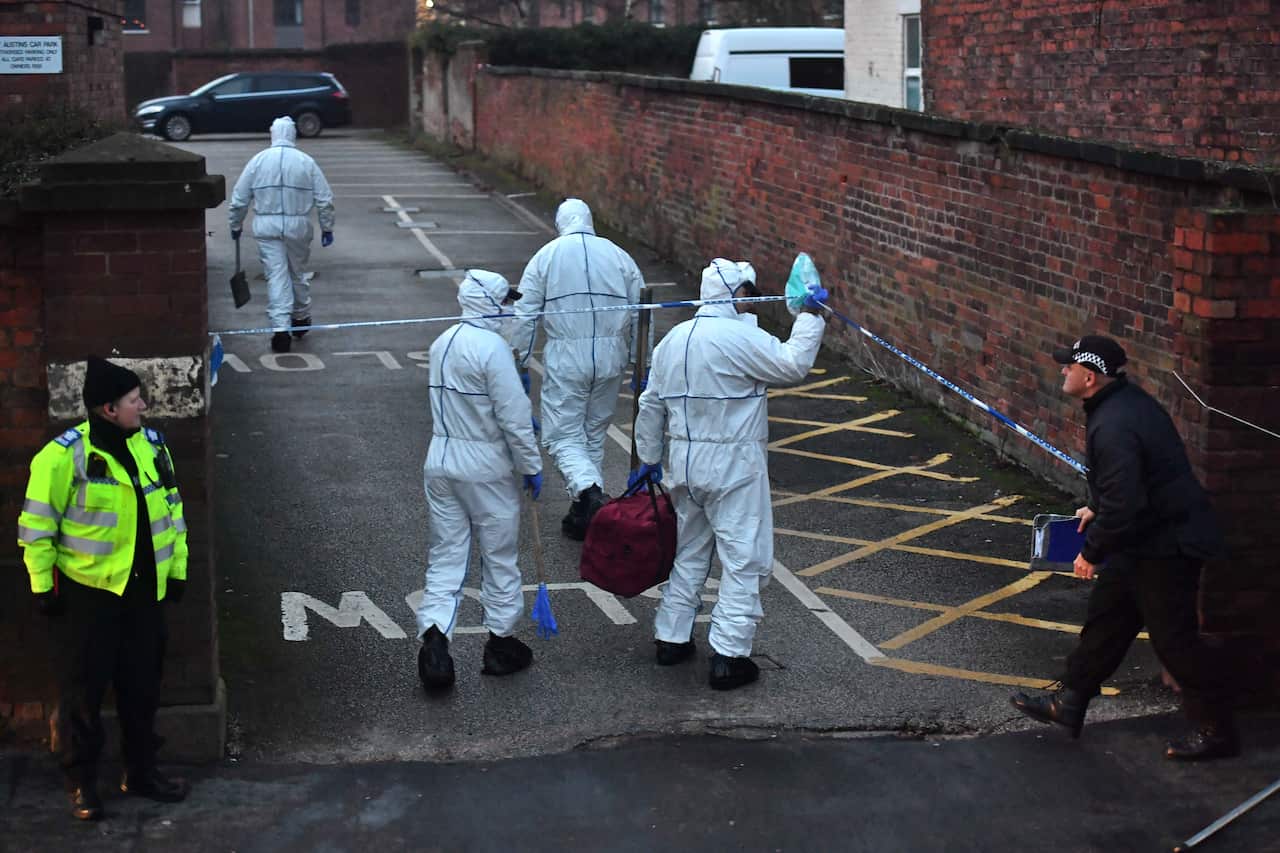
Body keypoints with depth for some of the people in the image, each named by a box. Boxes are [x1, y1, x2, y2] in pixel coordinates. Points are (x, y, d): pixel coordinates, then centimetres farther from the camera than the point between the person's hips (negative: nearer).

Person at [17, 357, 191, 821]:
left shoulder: (152, 444, 3)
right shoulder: (67, 454, -16)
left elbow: (172, 508, 14)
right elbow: (37, 523, -10)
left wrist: (177, 568, 14)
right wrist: (43, 585, -8)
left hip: (143, 589, 6)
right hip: (85, 591, -5)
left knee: (142, 686, 14)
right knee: (83, 689, 4)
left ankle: (141, 772, 30)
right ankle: (81, 782, 18)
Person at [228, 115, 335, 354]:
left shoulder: (258, 161, 1)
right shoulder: (307, 162, 0)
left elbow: (239, 198, 4)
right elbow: (325, 199, 0)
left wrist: (236, 225, 16)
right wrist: (327, 227, 11)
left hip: (267, 228, -1)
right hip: (298, 227, 1)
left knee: (276, 276, -2)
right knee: (298, 273, 17)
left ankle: (280, 327, -11)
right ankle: (301, 319, 30)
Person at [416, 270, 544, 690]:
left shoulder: (443, 343, 8)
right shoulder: (492, 347, -18)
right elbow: (513, 415, -19)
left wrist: (524, 416, 22)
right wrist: (531, 465, -8)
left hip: (441, 462, 7)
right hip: (487, 468, -6)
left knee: (445, 556, 9)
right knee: (499, 557, 9)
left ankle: (434, 636, -6)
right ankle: (501, 644, 20)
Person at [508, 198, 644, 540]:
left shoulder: (546, 256, 1)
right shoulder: (619, 256, 7)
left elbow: (525, 314, -1)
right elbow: (640, 315, 8)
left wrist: (520, 361, 6)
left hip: (566, 357, -3)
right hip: (611, 357, 3)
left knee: (563, 435, 1)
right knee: (595, 434, 15)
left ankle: (588, 490, -27)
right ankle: (584, 515, 20)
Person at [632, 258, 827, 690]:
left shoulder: (674, 339, 9)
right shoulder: (740, 338, -16)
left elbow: (651, 404, 13)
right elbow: (792, 364, -18)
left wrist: (649, 457, 21)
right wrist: (810, 316, -9)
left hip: (684, 462, 8)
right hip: (732, 465, -8)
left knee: (689, 553, 21)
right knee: (744, 560, -1)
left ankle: (671, 638, 26)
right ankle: (728, 656, -3)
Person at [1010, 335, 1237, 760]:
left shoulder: (1113, 428, -28)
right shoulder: (1125, 401, 5)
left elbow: (1123, 505, -28)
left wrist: (1092, 552, -16)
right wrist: (1096, 508, 21)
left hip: (1166, 545, -11)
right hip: (1147, 537, 11)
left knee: (1173, 637, -1)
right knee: (1106, 614, 17)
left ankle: (1216, 732, 12)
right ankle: (1070, 703, 29)